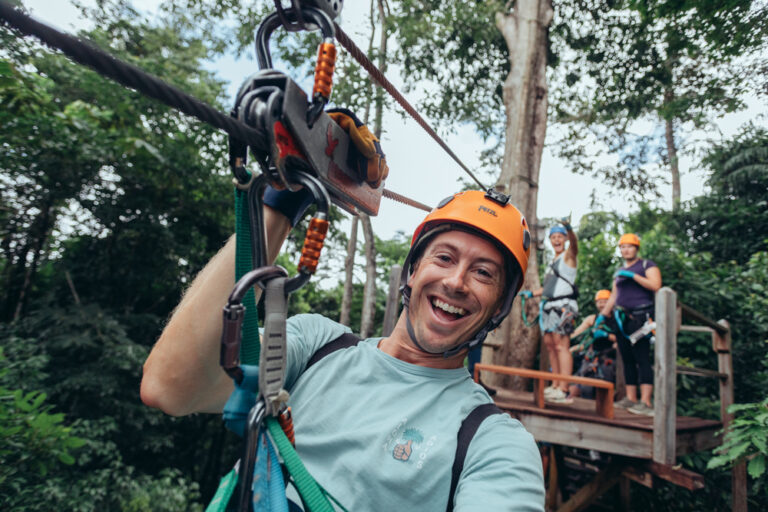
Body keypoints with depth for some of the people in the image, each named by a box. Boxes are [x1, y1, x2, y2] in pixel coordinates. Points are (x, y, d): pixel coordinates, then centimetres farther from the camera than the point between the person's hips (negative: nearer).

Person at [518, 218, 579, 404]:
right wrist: (531, 293, 24)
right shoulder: (554, 261, 23)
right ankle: (555, 385, 16)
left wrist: (569, 228, -43)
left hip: (564, 305, -9)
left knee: (561, 345, -13)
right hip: (550, 305, 9)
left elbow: (574, 244, -25)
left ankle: (564, 391, -13)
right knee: (549, 343, 8)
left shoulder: (568, 256, 0)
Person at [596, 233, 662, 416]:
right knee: (627, 360, 6)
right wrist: (602, 314, 17)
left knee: (642, 358, -11)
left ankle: (646, 402, -12)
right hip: (622, 319, 7)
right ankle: (630, 398, 11)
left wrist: (633, 275, -17)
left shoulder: (647, 265, 3)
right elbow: (613, 296, 24)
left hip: (640, 318, -6)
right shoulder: (619, 272, 22)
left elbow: (655, 285, -13)